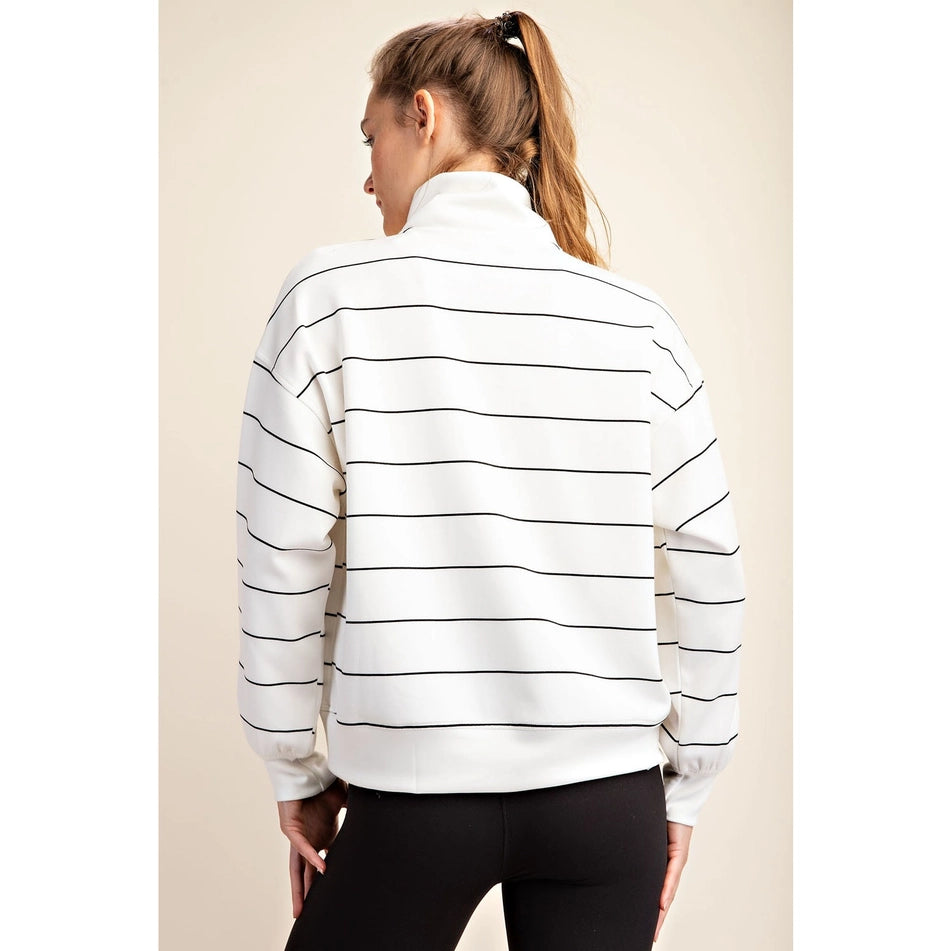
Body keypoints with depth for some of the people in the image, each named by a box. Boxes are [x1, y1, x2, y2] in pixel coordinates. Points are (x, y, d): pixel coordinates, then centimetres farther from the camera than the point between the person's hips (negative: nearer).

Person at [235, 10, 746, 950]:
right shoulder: (635, 318, -2)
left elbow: (283, 562, -6)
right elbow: (707, 567, 0)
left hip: (412, 790, -1)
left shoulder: (331, 297, -7)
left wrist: (296, 773, 6)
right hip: (607, 791, 2)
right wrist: (686, 784, 11)